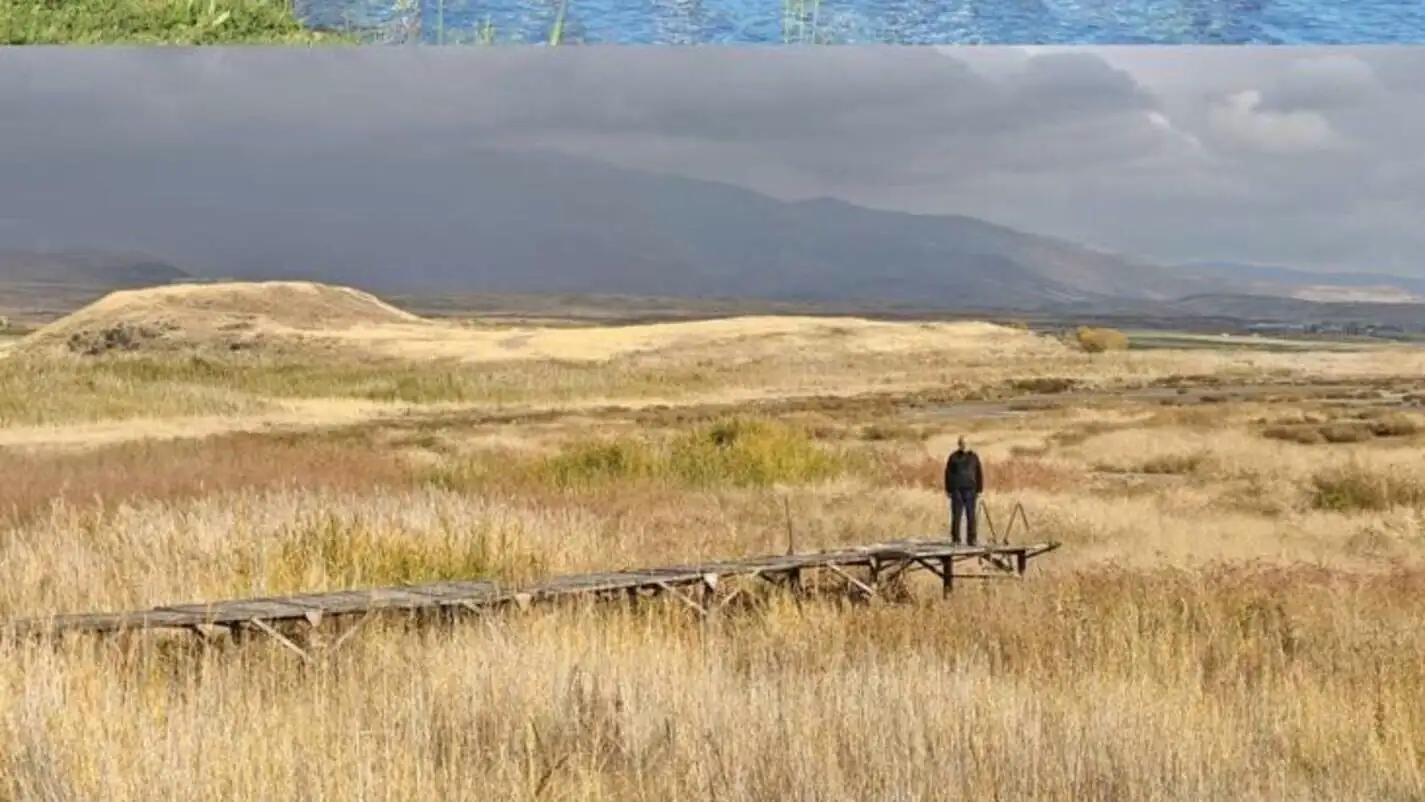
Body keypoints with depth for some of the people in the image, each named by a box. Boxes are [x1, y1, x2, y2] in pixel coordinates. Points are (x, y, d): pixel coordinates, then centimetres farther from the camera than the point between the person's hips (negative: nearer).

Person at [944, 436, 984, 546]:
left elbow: (979, 474, 7)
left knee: (971, 516, 0)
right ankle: (955, 540, 3)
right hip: (956, 489, -1)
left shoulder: (973, 457, 5)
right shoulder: (953, 457, 3)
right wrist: (948, 490, -1)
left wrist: (979, 490, 1)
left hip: (970, 489, 1)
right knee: (956, 515, -1)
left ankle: (971, 539, 4)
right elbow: (948, 474, 4)